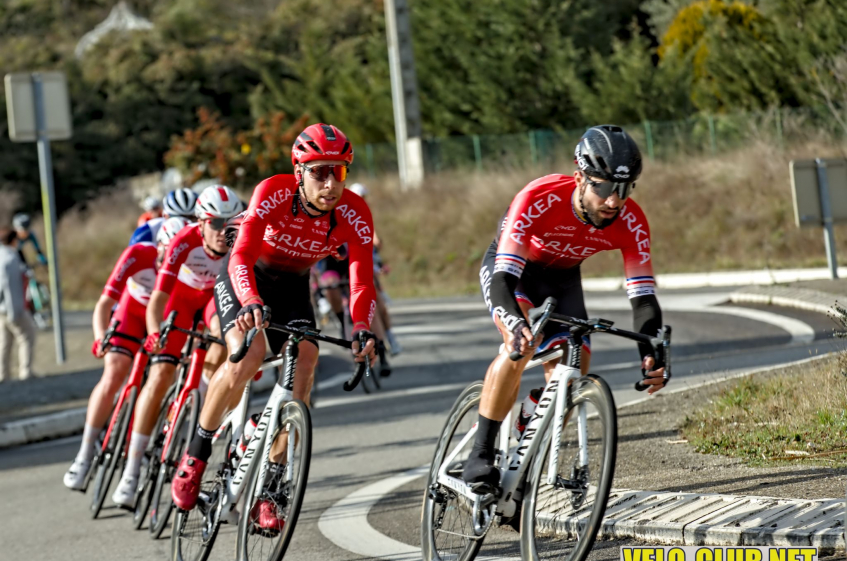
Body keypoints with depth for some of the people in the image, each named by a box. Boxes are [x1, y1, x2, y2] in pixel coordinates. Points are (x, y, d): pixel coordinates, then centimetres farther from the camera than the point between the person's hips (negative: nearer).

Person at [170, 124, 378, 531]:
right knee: (247, 354, -30)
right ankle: (196, 452, -10)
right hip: (244, 279, -3)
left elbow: (362, 280, -27)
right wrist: (251, 302, -59)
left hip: (293, 288, 3)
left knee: (302, 372, -17)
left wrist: (361, 330, -45)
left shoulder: (354, 214, -23)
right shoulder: (273, 193, -30)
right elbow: (242, 256, -40)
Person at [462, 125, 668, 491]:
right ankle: (480, 455, -24)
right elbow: (503, 280, -44)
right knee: (521, 345, -31)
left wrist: (651, 353, -44)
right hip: (510, 267, -4)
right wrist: (516, 323, -64)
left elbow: (643, 296, -26)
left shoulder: (631, 222, -28)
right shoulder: (539, 199, -39)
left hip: (562, 278, 4)